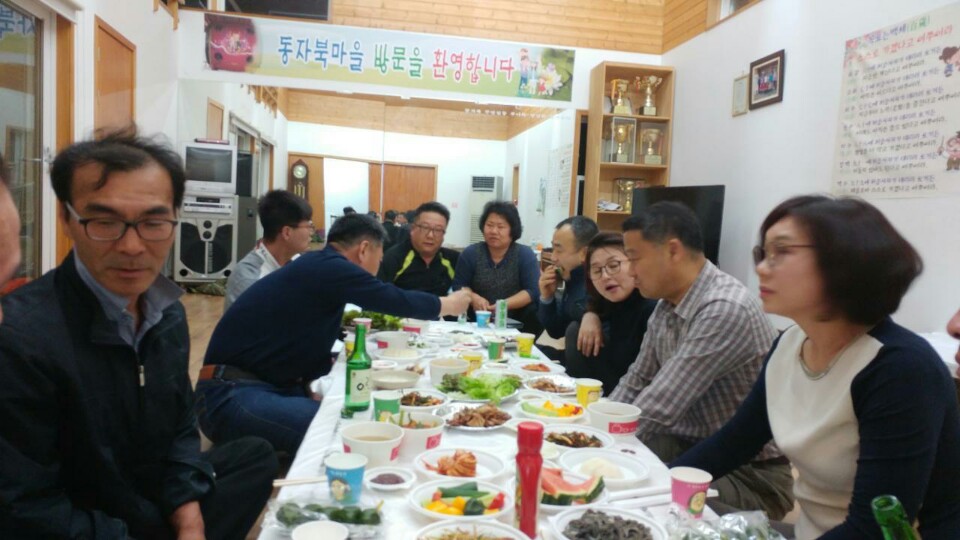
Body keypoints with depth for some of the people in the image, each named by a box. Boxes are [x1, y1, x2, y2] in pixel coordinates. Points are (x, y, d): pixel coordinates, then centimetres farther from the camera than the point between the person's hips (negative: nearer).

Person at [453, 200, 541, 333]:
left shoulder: (525, 255, -1)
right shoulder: (470, 253, 4)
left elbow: (533, 291, -10)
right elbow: (459, 286, 5)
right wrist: (473, 298, -18)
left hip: (515, 323, 0)